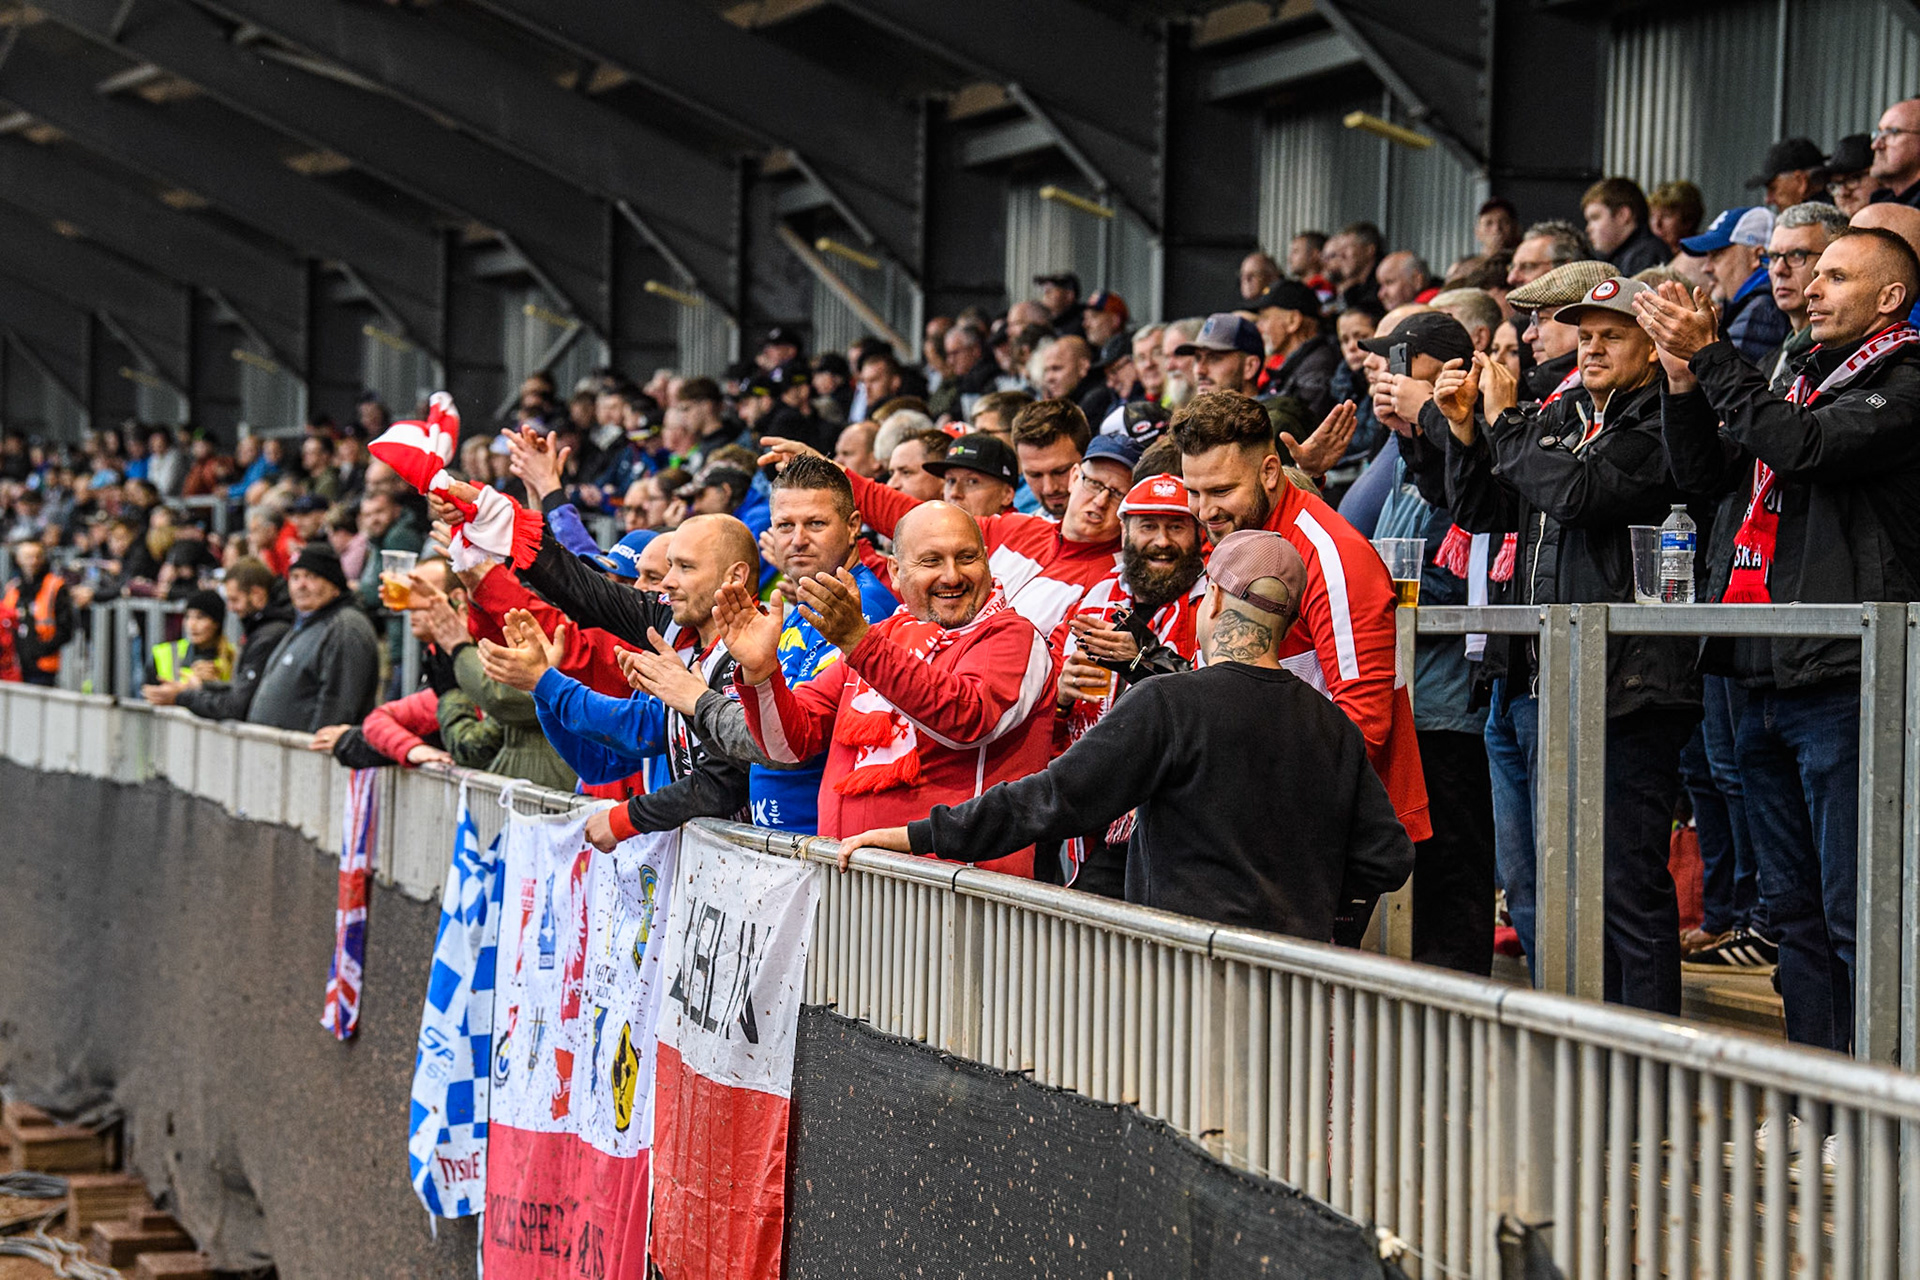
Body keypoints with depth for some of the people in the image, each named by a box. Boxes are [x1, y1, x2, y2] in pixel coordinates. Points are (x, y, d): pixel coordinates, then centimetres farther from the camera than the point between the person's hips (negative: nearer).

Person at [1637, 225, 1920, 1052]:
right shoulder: (1804, 379, 21)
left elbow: (1803, 445, -20)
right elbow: (1705, 472, 17)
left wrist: (1712, 354, -14)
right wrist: (1684, 376, 2)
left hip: (1844, 682, -8)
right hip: (1769, 681, 9)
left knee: (1853, 919, -8)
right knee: (1794, 912, 12)